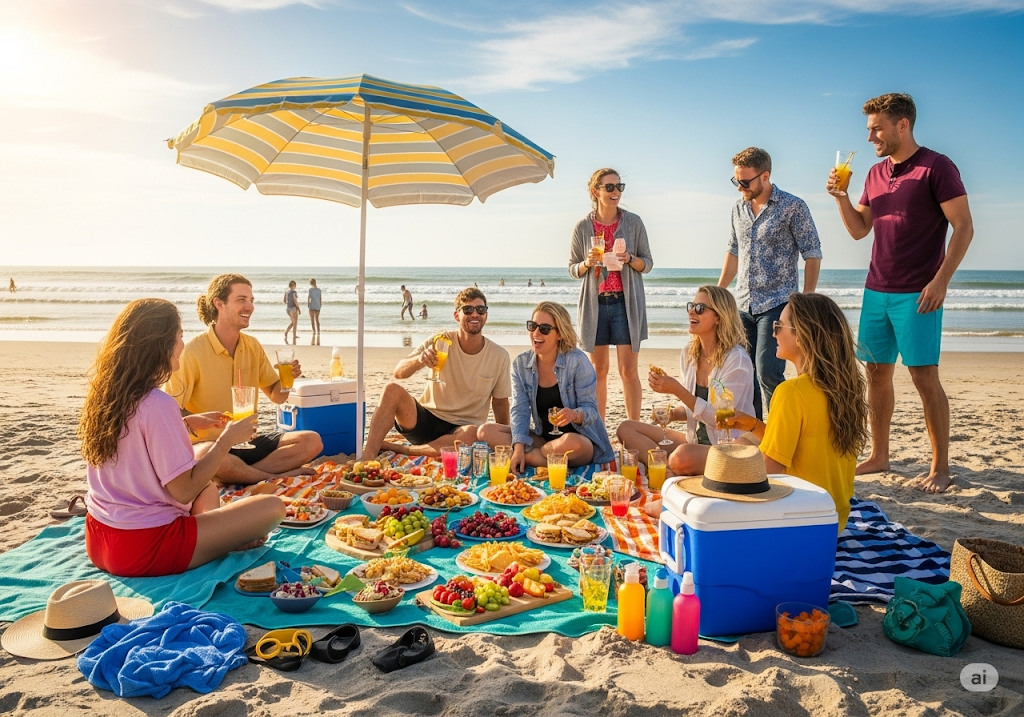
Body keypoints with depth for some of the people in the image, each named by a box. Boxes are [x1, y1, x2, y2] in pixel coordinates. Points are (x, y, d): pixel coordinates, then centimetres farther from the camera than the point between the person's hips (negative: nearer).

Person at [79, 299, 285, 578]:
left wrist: (189, 423, 13)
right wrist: (227, 439, -12)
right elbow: (184, 491, -21)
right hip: (143, 548, -9)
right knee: (272, 507, -8)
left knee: (208, 489, 30)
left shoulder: (105, 394, 1)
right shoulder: (157, 405, -24)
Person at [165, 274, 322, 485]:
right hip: (209, 443, -6)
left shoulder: (253, 346, 6)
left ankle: (241, 474, -23)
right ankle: (275, 477, -19)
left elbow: (277, 396, 12)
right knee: (207, 455, -41)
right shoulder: (193, 352, -13)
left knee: (312, 441, -13)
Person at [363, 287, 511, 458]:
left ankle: (399, 449, -25)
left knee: (472, 433, -37)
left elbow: (500, 402, 8)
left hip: (458, 430, 0)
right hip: (425, 420, 1)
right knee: (392, 389, -26)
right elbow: (399, 373, -12)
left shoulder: (499, 356, -3)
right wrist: (419, 360, -33)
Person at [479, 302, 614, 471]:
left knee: (571, 443, -41)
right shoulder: (520, 364, 1)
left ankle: (530, 456, -10)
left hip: (582, 438, -4)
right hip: (543, 437, 4)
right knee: (486, 431, -13)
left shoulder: (578, 361, -12)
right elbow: (520, 410, -5)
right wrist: (519, 447, -21)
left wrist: (575, 414, -36)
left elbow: (591, 409, -12)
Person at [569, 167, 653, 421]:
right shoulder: (583, 227, 4)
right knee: (598, 370, 6)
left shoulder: (633, 222, 3)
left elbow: (648, 263, 7)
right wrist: (587, 263, -11)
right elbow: (573, 269, 10)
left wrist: (630, 259, -13)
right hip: (595, 303, 1)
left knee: (628, 370, -3)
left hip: (626, 302, -1)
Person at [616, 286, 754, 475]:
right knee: (626, 428, -4)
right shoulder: (688, 355, 6)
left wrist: (676, 389, -25)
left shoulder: (737, 360, -15)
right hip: (695, 440, 8)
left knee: (682, 457, -40)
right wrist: (672, 413, -6)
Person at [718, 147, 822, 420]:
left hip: (777, 303, -6)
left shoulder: (793, 207, -6)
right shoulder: (739, 207, 11)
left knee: (767, 372, -14)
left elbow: (812, 255, -5)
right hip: (743, 305, 6)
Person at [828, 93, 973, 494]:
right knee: (877, 372, 9)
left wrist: (940, 280, -17)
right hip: (876, 291, 7)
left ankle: (940, 468, 4)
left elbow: (964, 228, -10)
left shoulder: (936, 167, -6)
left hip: (917, 294, -7)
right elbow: (858, 229, 16)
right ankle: (878, 457, 19)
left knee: (924, 376, -5)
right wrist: (840, 196, 0)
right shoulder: (876, 174, 14)